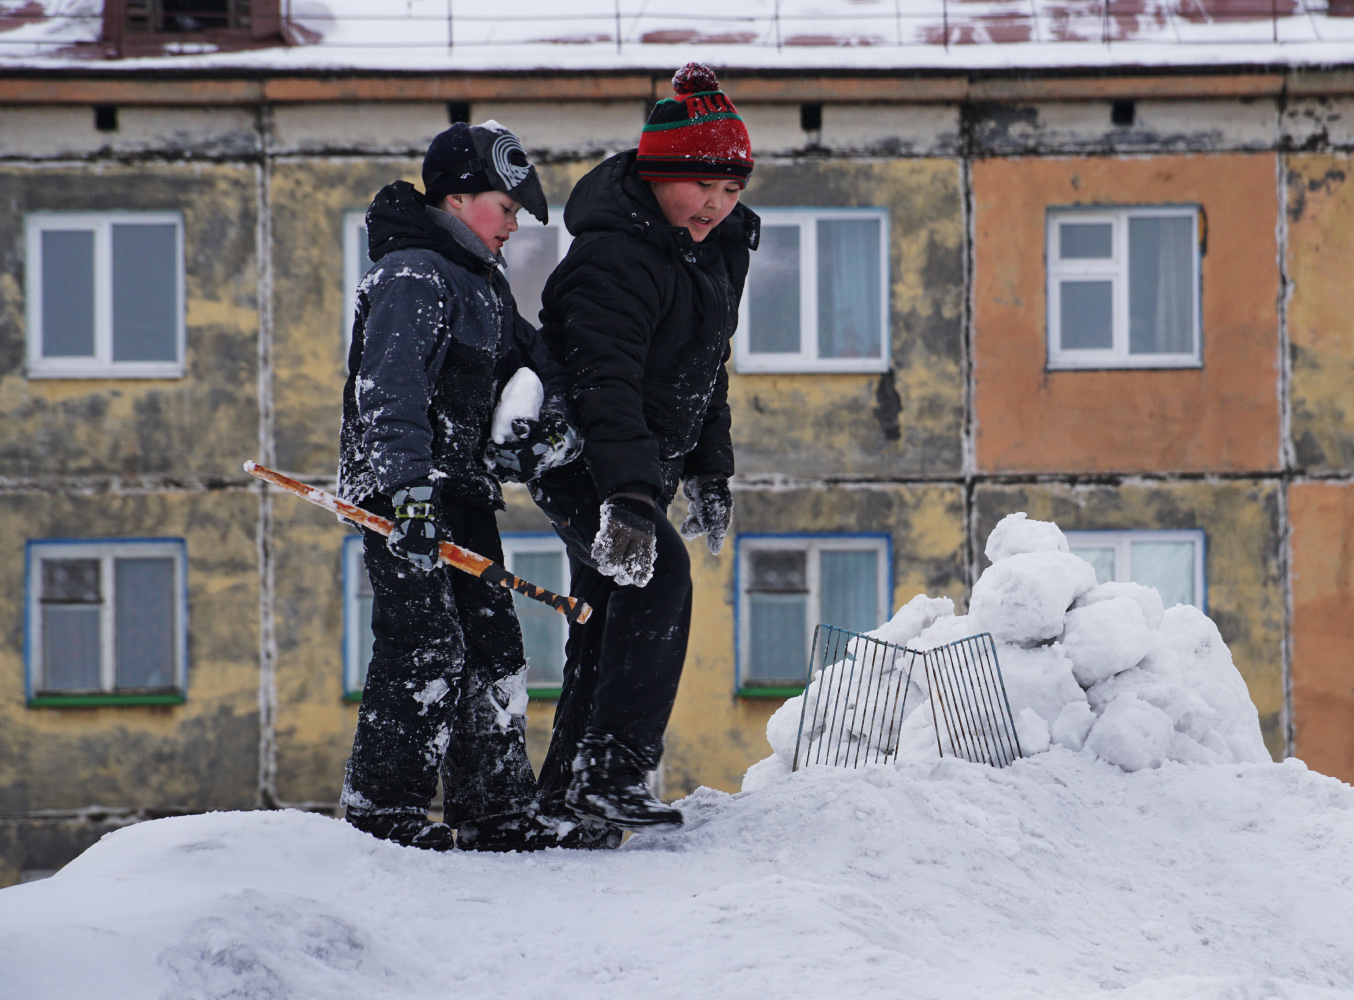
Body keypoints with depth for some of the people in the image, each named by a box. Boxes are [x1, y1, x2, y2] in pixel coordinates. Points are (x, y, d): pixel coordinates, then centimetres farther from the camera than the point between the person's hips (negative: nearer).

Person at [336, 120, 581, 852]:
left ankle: (494, 813, 15)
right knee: (426, 648, -14)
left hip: (461, 491, 10)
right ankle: (385, 811, -10)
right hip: (400, 488, -10)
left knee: (493, 643, 9)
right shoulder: (411, 275, -14)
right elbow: (392, 386, -25)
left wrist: (552, 406, 0)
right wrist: (409, 486, -35)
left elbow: (522, 347, 24)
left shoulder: (481, 282, 17)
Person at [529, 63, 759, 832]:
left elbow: (705, 367, 21)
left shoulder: (715, 249, 8)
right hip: (581, 460, -10)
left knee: (611, 621, 15)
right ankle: (610, 771, -30)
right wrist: (627, 495, -44)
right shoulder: (617, 256, -24)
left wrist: (711, 473, 20)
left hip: (644, 465, 10)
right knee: (656, 574, -27)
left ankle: (568, 786, 26)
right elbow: (606, 381, -35)